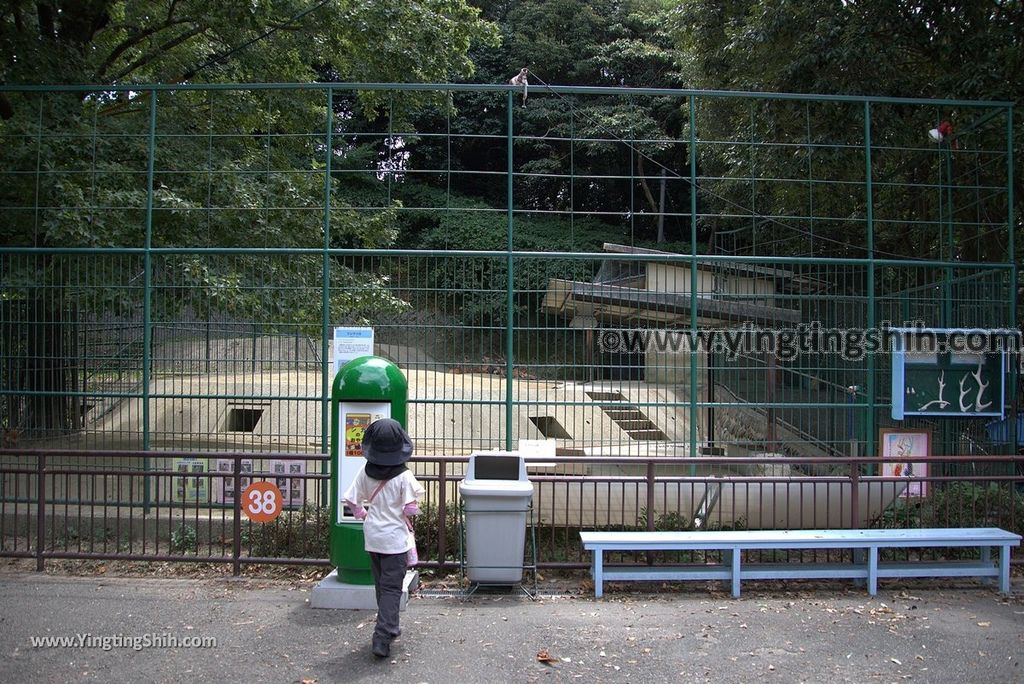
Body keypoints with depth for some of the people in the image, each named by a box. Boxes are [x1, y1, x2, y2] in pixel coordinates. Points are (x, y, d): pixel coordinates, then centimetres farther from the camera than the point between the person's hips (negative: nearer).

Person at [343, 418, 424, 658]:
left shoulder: (366, 472, -4)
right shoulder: (404, 476, -16)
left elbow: (352, 501, -1)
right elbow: (411, 509, -17)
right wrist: (416, 494, 2)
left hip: (372, 537, 5)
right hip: (395, 538, -5)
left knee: (381, 585, 20)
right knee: (391, 589, 1)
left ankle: (389, 628, 33)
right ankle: (382, 638, -6)